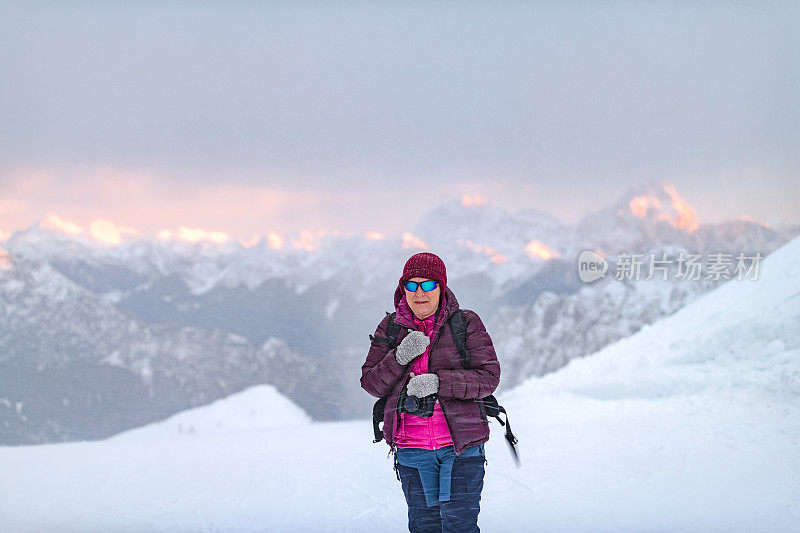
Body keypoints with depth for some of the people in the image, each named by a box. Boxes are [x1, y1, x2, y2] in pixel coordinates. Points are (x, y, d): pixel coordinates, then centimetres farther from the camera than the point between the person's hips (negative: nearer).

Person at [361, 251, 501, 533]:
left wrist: (439, 382, -20)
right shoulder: (390, 327, 7)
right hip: (411, 448, 3)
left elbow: (488, 377, -7)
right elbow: (371, 383, 3)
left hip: (461, 445, -2)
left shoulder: (466, 323, -1)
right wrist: (400, 357, -16)